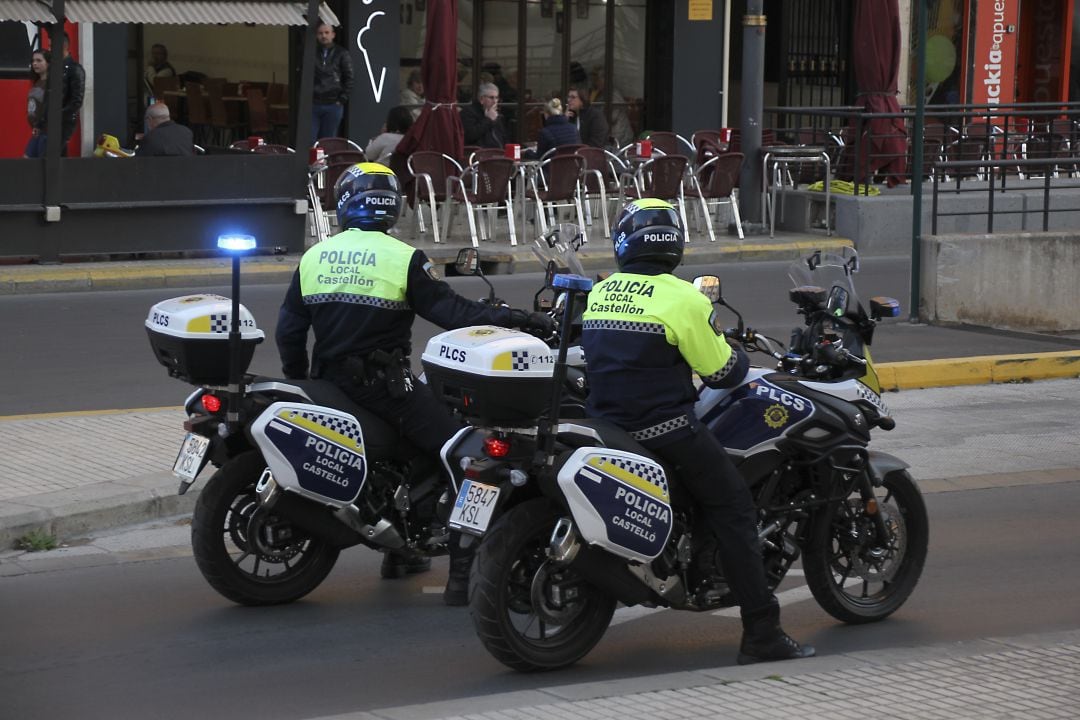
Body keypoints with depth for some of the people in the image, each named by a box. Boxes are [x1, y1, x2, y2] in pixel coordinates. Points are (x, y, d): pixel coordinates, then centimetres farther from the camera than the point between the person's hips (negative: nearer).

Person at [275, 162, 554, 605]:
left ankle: (398, 552, 36)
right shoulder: (403, 258, -9)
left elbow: (289, 331, 10)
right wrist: (511, 318, -7)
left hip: (330, 382, 7)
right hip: (384, 383, -7)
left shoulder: (313, 258, 8)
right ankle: (462, 576, -14)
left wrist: (299, 384, 23)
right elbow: (449, 310, -13)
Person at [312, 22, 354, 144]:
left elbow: (349, 79, 2)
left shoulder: (341, 54, 3)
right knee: (309, 141, -4)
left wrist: (342, 99, -5)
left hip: (333, 105, -1)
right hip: (313, 105, 1)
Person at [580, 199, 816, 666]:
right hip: (665, 429, -7)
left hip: (604, 423, 7)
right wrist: (740, 357, 17)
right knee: (733, 508, 0)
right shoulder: (683, 299, -11)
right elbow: (721, 372, -6)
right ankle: (761, 634, -6)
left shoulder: (597, 294, 9)